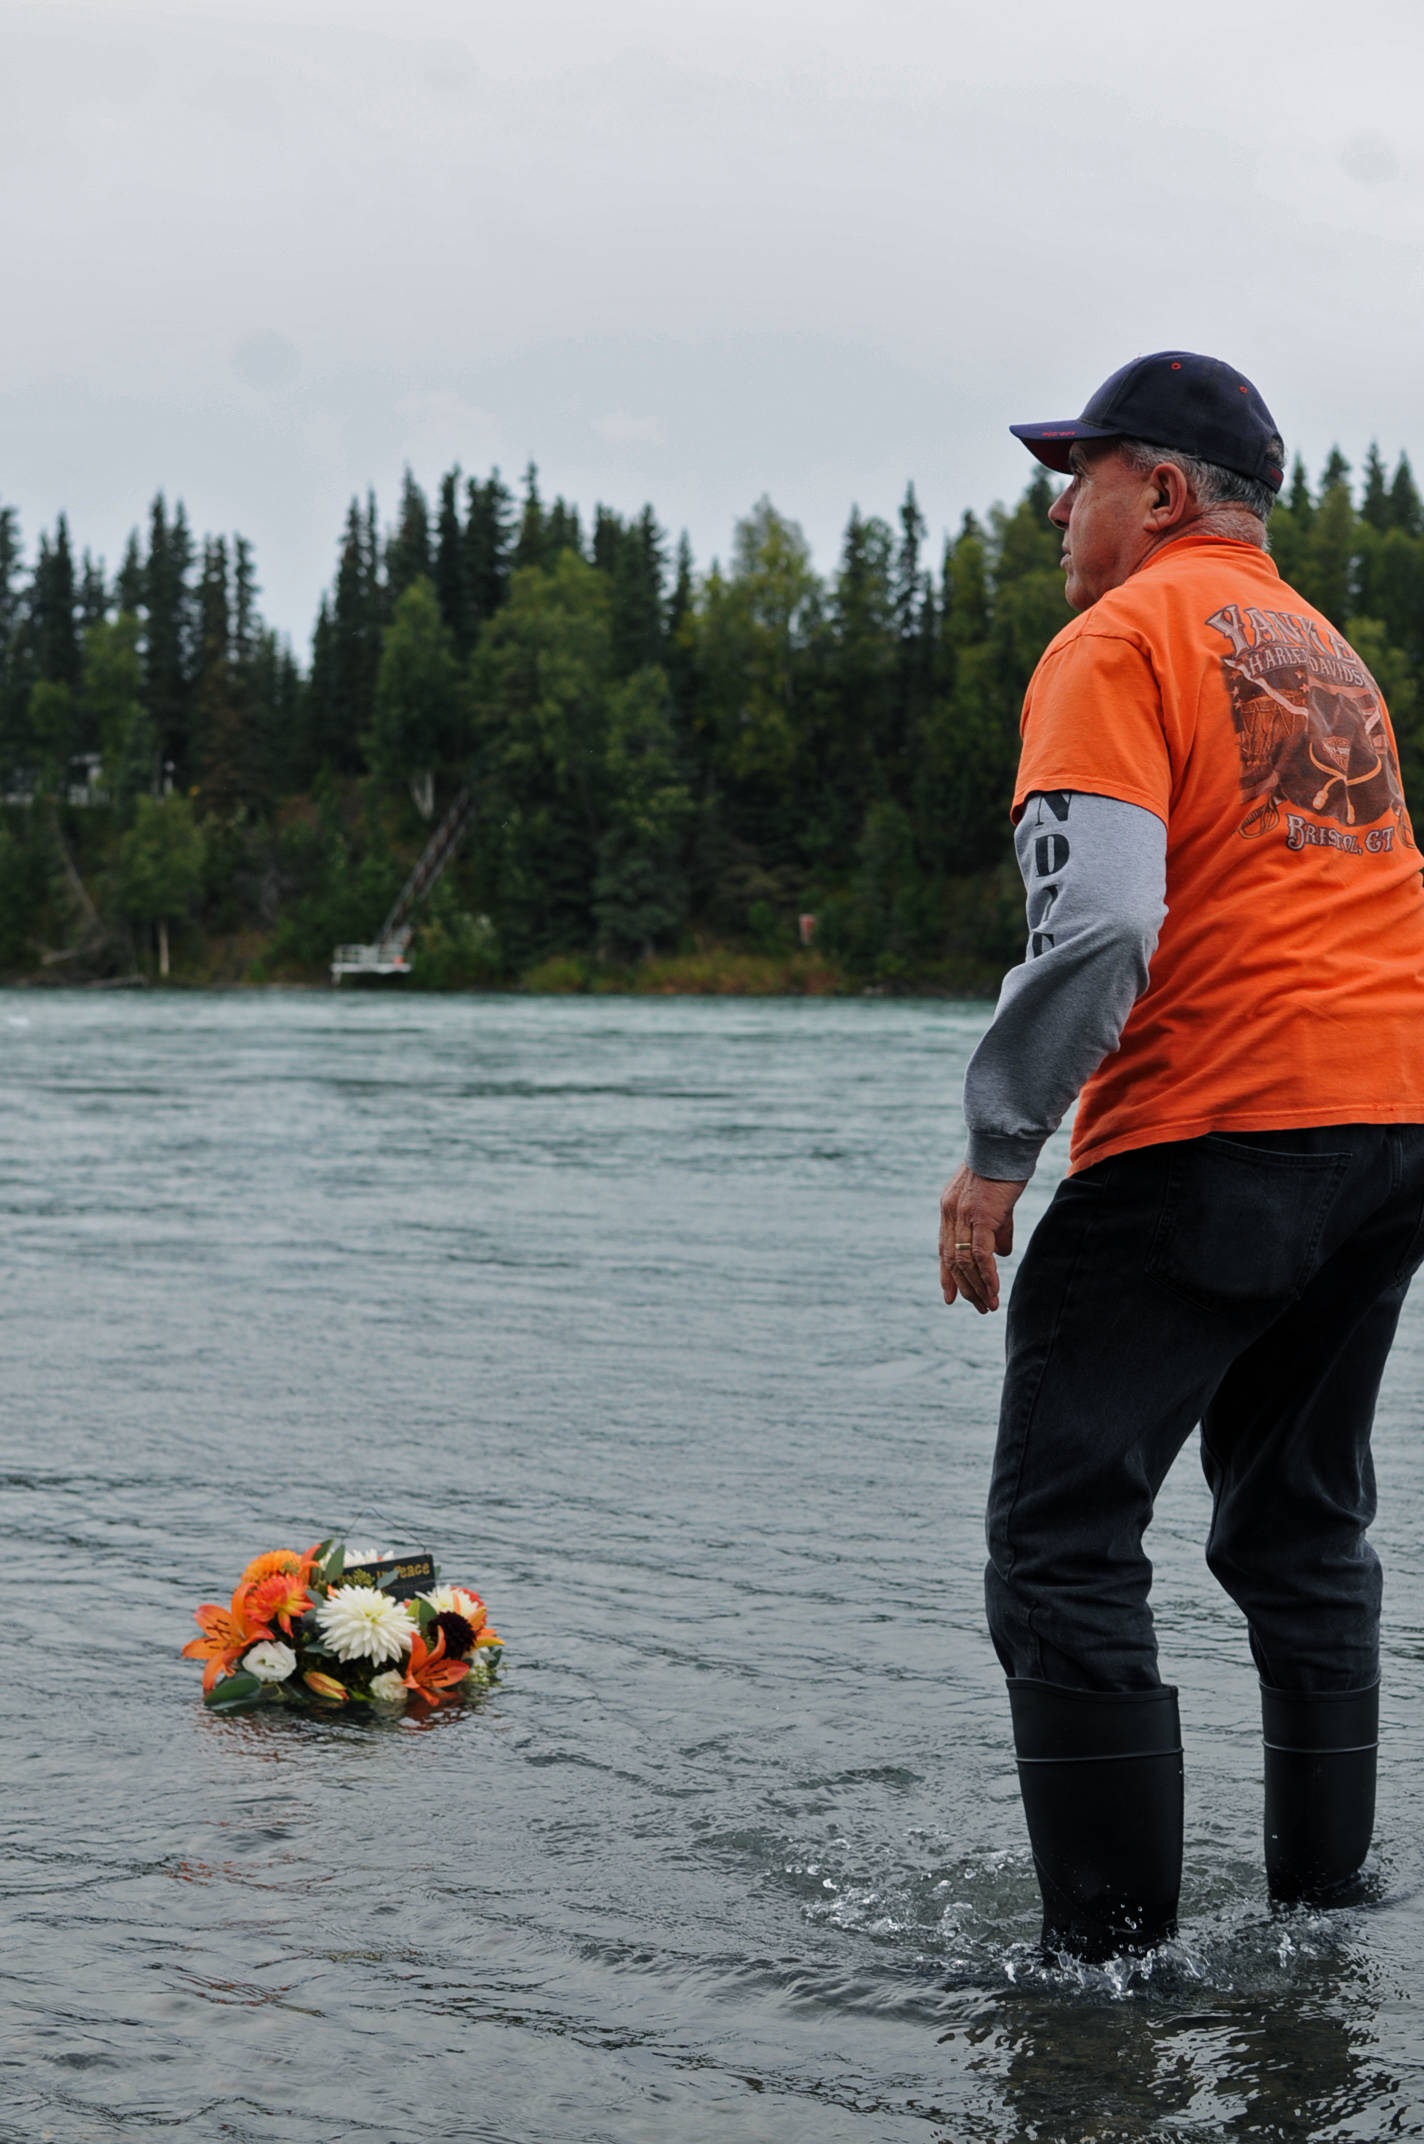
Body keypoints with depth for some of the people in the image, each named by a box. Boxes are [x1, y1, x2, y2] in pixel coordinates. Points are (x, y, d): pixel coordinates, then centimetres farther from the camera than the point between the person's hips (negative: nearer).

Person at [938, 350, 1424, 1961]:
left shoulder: (1122, 641, -5)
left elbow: (1098, 928, -18)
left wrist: (994, 1149, -13)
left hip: (1214, 1129, -9)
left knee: (1064, 1542, -3)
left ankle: (1113, 1947, -3)